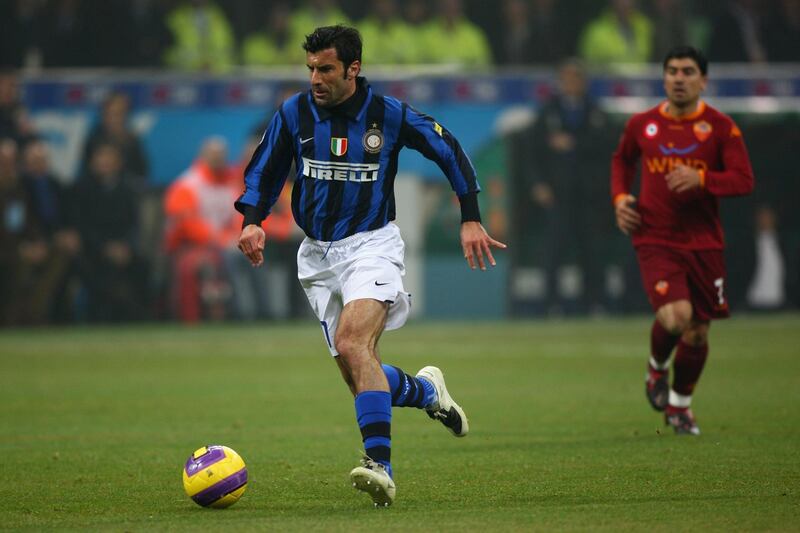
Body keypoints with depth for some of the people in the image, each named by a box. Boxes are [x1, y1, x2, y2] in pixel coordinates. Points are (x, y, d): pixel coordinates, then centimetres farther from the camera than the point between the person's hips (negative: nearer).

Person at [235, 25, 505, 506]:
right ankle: (426, 391, 38)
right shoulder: (295, 114, -2)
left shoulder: (389, 115, -8)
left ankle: (381, 466, -36)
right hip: (318, 254, 5)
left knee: (352, 344, -29)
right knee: (359, 376, 6)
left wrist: (471, 220, -1)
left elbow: (450, 152, 4)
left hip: (371, 245, -5)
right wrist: (253, 221, -9)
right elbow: (264, 172, 9)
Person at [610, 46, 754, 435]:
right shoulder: (642, 124, 3)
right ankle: (657, 367, 12)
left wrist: (702, 178, -24)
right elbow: (622, 160, 23)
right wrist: (620, 197, 5)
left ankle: (680, 404, 30)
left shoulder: (720, 127, -3)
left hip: (703, 242, 1)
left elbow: (744, 180, -8)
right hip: (655, 240, -1)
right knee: (675, 317, -22)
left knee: (698, 332, 5)